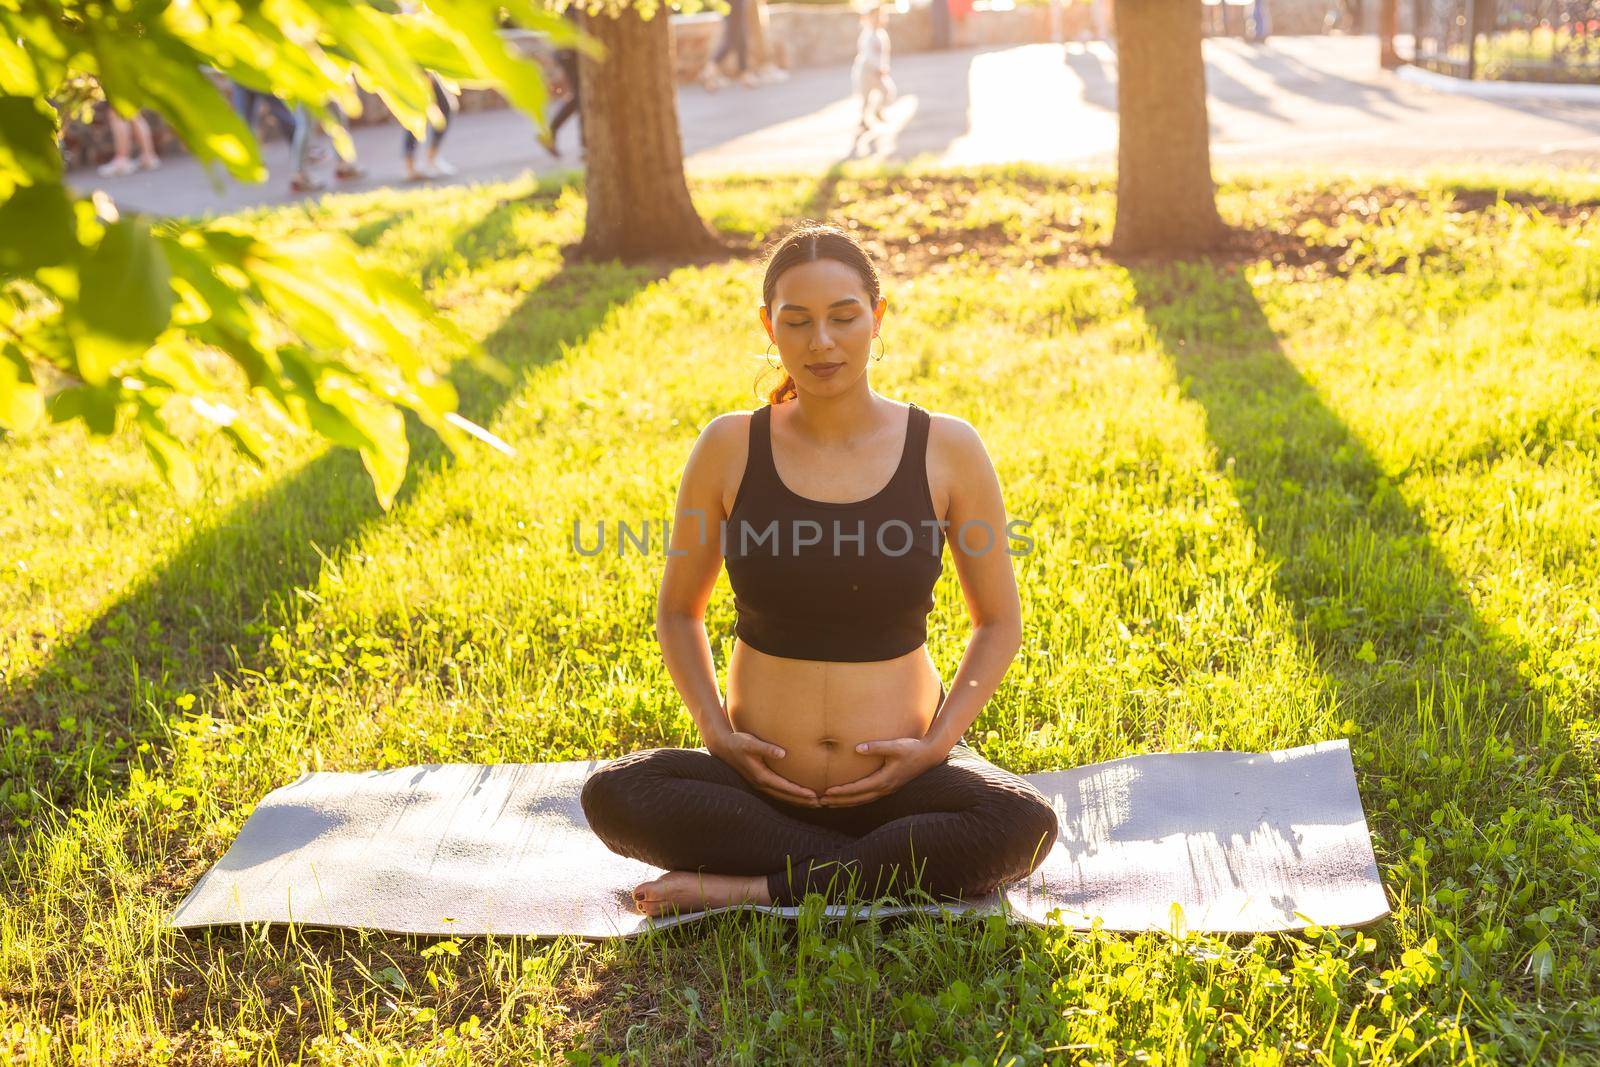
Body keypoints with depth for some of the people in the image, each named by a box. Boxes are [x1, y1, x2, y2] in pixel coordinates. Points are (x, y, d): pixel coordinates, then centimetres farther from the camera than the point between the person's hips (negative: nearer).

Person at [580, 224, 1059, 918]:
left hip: (900, 777, -1)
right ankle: (902, 868, -15)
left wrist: (937, 743, -9)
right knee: (611, 794, -26)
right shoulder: (730, 447, -4)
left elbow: (999, 622, 5)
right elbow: (677, 610, 9)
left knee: (1027, 826, -30)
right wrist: (715, 732, -6)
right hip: (764, 778, 1)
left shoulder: (946, 450, -5)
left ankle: (755, 890, -18)